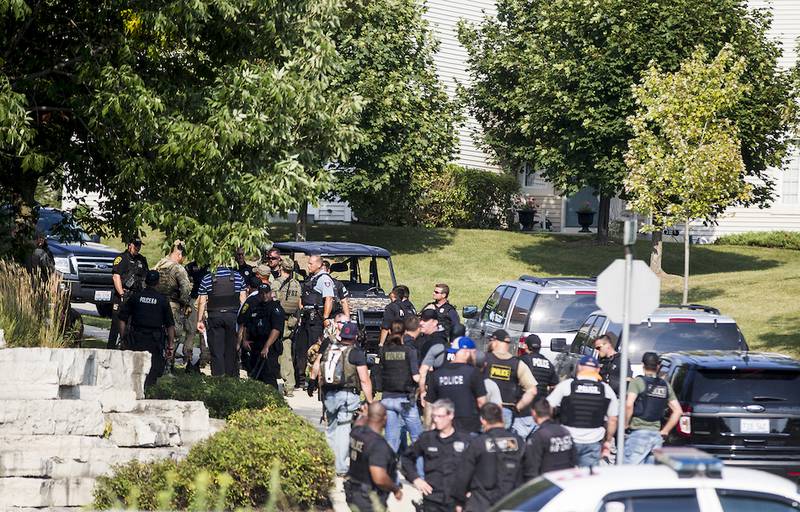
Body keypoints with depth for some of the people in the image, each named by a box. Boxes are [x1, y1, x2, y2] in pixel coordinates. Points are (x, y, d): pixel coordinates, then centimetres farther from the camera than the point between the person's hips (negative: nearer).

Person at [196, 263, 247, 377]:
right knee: (232, 349, 8)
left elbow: (202, 302, -1)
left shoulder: (207, 279, -3)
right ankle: (233, 377, 10)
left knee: (216, 350, 3)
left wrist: (199, 320, 6)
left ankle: (218, 376, -1)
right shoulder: (237, 277, 0)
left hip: (215, 316, -1)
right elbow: (243, 299, 3)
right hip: (233, 316, 1)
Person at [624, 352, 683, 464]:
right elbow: (678, 411, 12)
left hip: (639, 433, -5)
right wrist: (664, 431, 15)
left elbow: (629, 405, -17)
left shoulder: (638, 382, -4)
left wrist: (625, 424, -4)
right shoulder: (665, 385, 13)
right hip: (656, 435, 5)